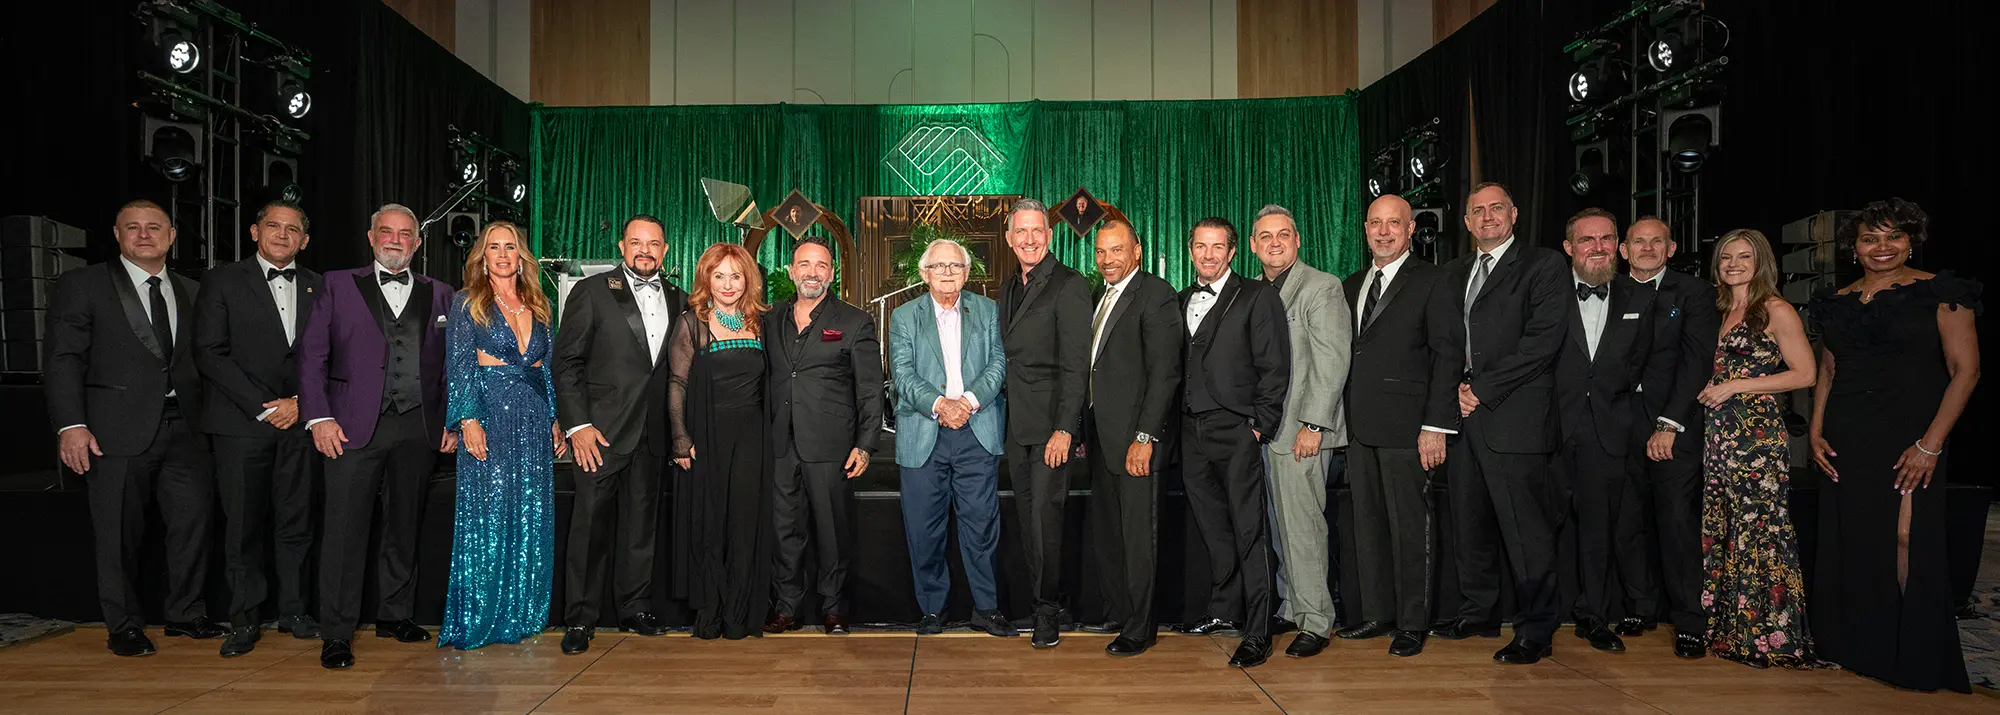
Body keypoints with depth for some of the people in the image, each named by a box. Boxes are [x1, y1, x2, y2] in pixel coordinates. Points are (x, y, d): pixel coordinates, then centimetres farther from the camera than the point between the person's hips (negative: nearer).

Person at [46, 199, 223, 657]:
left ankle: (186, 615, 19)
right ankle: (124, 625, 19)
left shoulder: (191, 292, 15)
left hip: (183, 427, 4)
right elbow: (64, 360, -4)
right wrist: (71, 424, -14)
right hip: (119, 429, -3)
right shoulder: (81, 286, 2)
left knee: (195, 516, 3)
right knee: (120, 532, 4)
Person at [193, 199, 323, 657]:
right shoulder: (223, 281, 4)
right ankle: (246, 620, 11)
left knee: (297, 522, 6)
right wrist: (263, 406, -10)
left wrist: (300, 403, -5)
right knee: (243, 525, 0)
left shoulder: (318, 287, 12)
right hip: (241, 422, -2)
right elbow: (210, 353, -4)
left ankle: (293, 612, 16)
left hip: (299, 420, 2)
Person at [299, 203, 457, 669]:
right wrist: (318, 417, -7)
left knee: (405, 526, 11)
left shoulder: (438, 295, 12)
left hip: (418, 430, 2)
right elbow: (312, 354, 3)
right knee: (345, 528, -3)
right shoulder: (338, 286, 8)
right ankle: (336, 633, 4)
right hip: (355, 426, -2)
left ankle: (395, 614, 24)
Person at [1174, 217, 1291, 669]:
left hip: (1237, 431, -5)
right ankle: (1223, 612, 26)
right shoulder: (1180, 302, 16)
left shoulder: (1257, 297, -1)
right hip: (1192, 430, 6)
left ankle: (1257, 634, -2)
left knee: (1249, 531, -5)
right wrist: (1175, 422, 7)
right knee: (1212, 528, 13)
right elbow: (1175, 367, 15)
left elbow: (1274, 367, -5)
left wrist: (1259, 425, -11)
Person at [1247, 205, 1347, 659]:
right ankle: (1290, 608, 20)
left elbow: (1332, 362, -11)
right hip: (1261, 428, 6)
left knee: (1301, 524, -6)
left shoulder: (1322, 288, -4)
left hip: (1300, 430, -6)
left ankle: (1315, 620, 3)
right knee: (1279, 526, 9)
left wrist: (1313, 424, -16)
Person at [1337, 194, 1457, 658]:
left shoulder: (1431, 282, -2)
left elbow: (1447, 356, -8)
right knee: (1368, 523, 11)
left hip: (1406, 427, -6)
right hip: (1359, 428, 6)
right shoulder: (1352, 285, 17)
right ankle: (1377, 614, 22)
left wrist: (1436, 426, -14)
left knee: (1411, 525, 0)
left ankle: (1412, 623, 10)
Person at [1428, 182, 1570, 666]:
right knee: (1469, 521, 11)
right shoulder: (1455, 273, 20)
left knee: (1526, 527, -4)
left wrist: (1483, 389, -13)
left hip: (1514, 414, -6)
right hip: (1464, 410, 6)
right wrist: (1457, 385, 0)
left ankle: (1535, 632, 4)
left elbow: (1543, 339, -10)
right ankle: (1479, 612, 24)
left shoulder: (1544, 266, 0)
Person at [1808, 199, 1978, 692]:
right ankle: (1852, 646, 21)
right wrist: (1816, 431, 5)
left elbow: (1965, 370, -8)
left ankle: (1914, 658, 9)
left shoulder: (1939, 293, -4)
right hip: (1845, 442, 5)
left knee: (1905, 541, -7)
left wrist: (1931, 444, -14)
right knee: (1846, 540, 8)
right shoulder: (1838, 302, 10)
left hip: (1909, 440, -5)